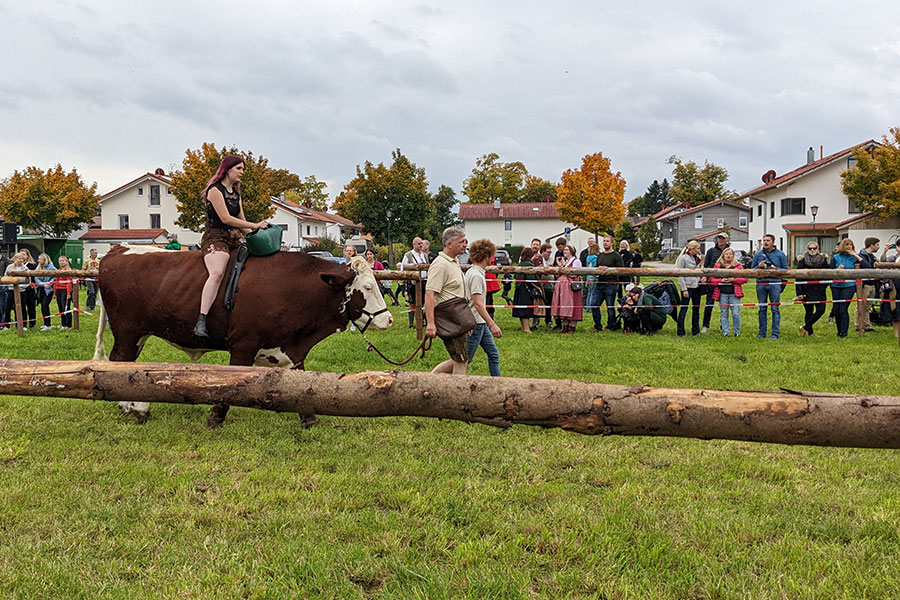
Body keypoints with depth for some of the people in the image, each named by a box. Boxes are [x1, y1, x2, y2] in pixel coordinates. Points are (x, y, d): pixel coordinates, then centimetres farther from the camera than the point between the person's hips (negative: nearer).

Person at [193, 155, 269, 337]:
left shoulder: (235, 192, 19)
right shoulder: (215, 190, -6)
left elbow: (241, 221, 21)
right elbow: (226, 218, -14)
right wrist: (254, 225, -15)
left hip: (235, 239, 9)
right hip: (215, 238, -9)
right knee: (217, 273, -33)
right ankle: (201, 322, -39)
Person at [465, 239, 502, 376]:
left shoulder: (472, 271, 11)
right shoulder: (476, 275, -20)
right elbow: (477, 304, -26)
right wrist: (492, 324, -30)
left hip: (481, 323, 10)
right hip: (474, 323, -10)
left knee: (493, 353, 13)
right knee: (466, 359, -3)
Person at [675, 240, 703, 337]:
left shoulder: (697, 258, 11)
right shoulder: (683, 258, -9)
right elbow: (680, 275, -11)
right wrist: (684, 289, -15)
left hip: (696, 286, 7)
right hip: (687, 286, -7)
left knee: (696, 308, 10)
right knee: (684, 308, -3)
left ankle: (695, 331, 19)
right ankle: (680, 332, 2)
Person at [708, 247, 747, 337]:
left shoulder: (738, 266, 7)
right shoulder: (717, 266, 9)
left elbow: (744, 279, 2)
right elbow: (711, 279, 6)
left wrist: (733, 279, -10)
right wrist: (721, 280, -10)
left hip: (734, 293, -1)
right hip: (722, 293, 1)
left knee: (736, 314, -6)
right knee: (723, 314, 4)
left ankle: (737, 332, 8)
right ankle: (725, 332, 10)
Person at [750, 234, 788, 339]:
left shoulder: (780, 254, 7)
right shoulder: (758, 254, 11)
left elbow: (785, 269, 7)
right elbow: (752, 269, 13)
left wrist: (776, 269, -11)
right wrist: (758, 266, -6)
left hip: (775, 284, -2)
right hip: (761, 284, 2)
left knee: (775, 309, -3)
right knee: (762, 309, 6)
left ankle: (775, 333, 1)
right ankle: (762, 332, 13)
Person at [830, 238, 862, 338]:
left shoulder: (854, 257, 3)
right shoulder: (836, 257, 8)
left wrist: (856, 255, -11)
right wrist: (838, 269, -11)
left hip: (849, 285, -3)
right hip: (836, 285, 3)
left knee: (843, 309, -11)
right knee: (836, 309, 5)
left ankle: (844, 332, -3)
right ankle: (839, 331, 20)